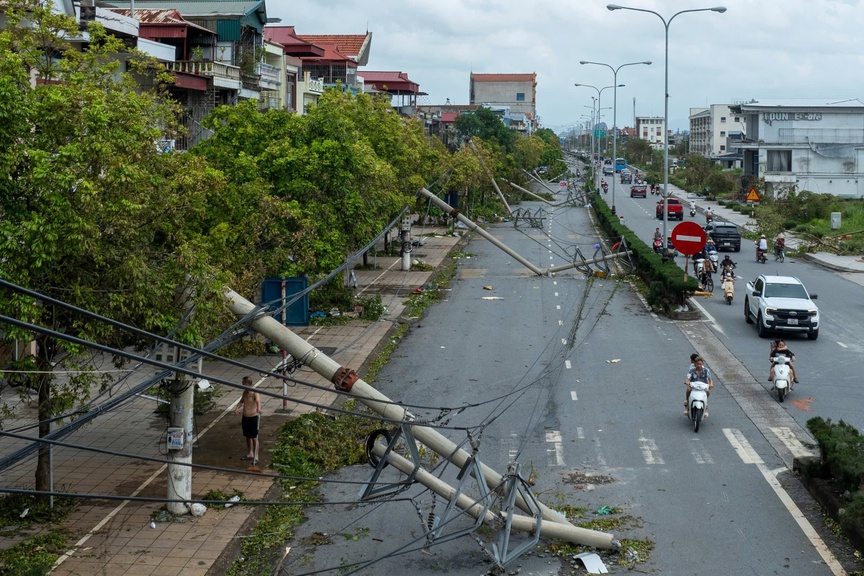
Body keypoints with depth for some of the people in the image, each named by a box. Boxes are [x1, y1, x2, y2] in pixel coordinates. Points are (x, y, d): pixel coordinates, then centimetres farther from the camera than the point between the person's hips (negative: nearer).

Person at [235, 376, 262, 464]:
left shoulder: (255, 393, -19)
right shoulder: (245, 392, 5)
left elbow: (258, 401, -38)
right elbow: (241, 401, 19)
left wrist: (259, 408, -59)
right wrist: (237, 408, -1)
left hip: (253, 418, -8)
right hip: (245, 417, 8)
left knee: (254, 438, -1)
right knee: (248, 437, 18)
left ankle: (256, 456, 5)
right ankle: (250, 454, 32)